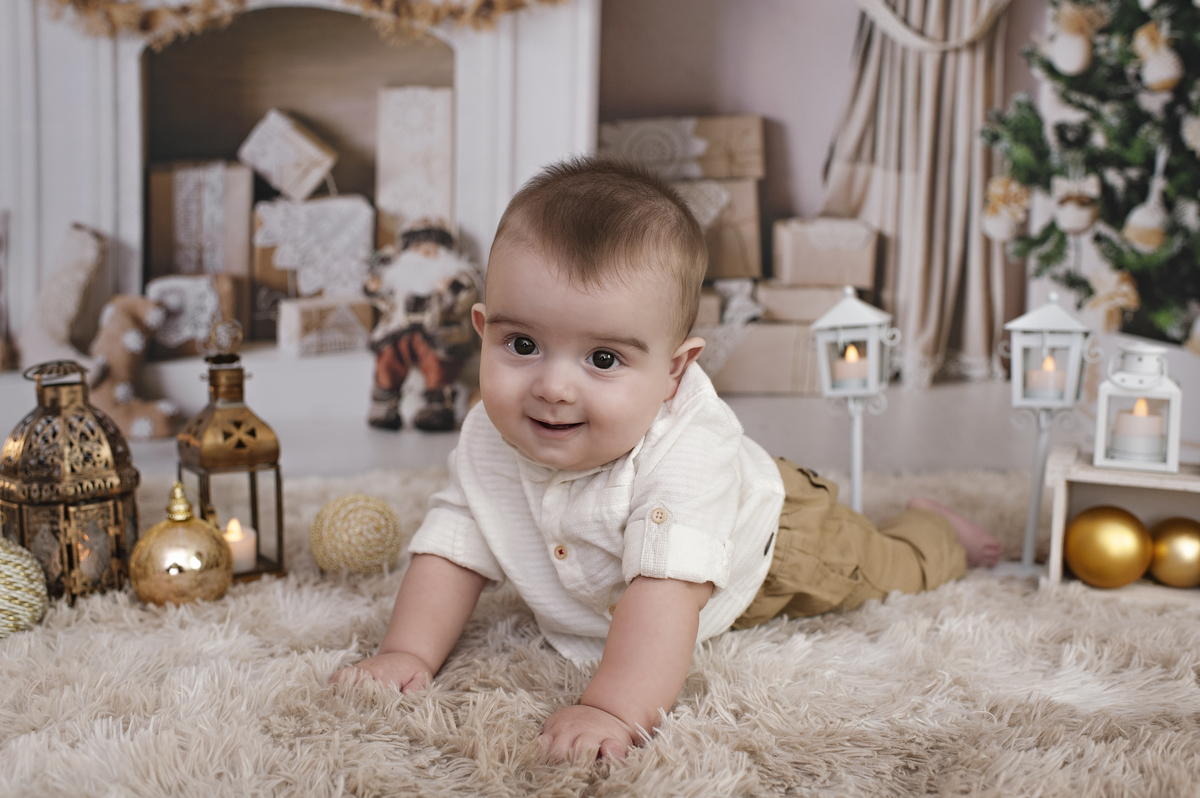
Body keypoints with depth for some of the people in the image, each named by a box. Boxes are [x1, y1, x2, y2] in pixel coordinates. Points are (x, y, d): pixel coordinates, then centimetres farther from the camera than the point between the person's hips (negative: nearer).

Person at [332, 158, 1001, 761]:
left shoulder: (683, 452, -47)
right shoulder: (492, 442, -29)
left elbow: (666, 588, -55)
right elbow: (454, 552, -21)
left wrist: (618, 710, -65)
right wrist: (408, 653, -35)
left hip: (768, 553, -4)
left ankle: (933, 528, 49)